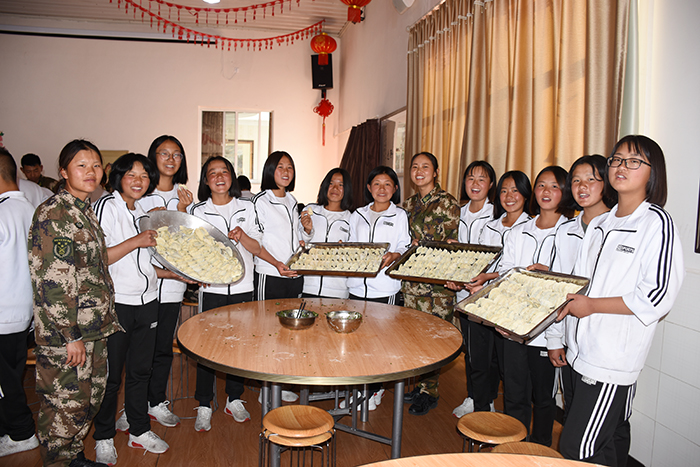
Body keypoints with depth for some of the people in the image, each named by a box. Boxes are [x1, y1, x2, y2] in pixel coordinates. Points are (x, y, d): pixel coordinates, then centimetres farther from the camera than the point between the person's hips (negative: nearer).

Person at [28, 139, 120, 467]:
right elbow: (53, 281, -21)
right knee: (66, 405, 5)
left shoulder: (85, 211, 12)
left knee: (90, 398, 19)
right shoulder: (53, 214, -16)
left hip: (93, 329, 9)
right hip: (64, 334, -9)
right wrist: (70, 335, -20)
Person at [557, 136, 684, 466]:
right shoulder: (599, 224, 14)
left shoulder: (656, 223, -10)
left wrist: (592, 305, -15)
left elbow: (658, 297, -17)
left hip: (613, 359, -7)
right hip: (583, 350, 7)